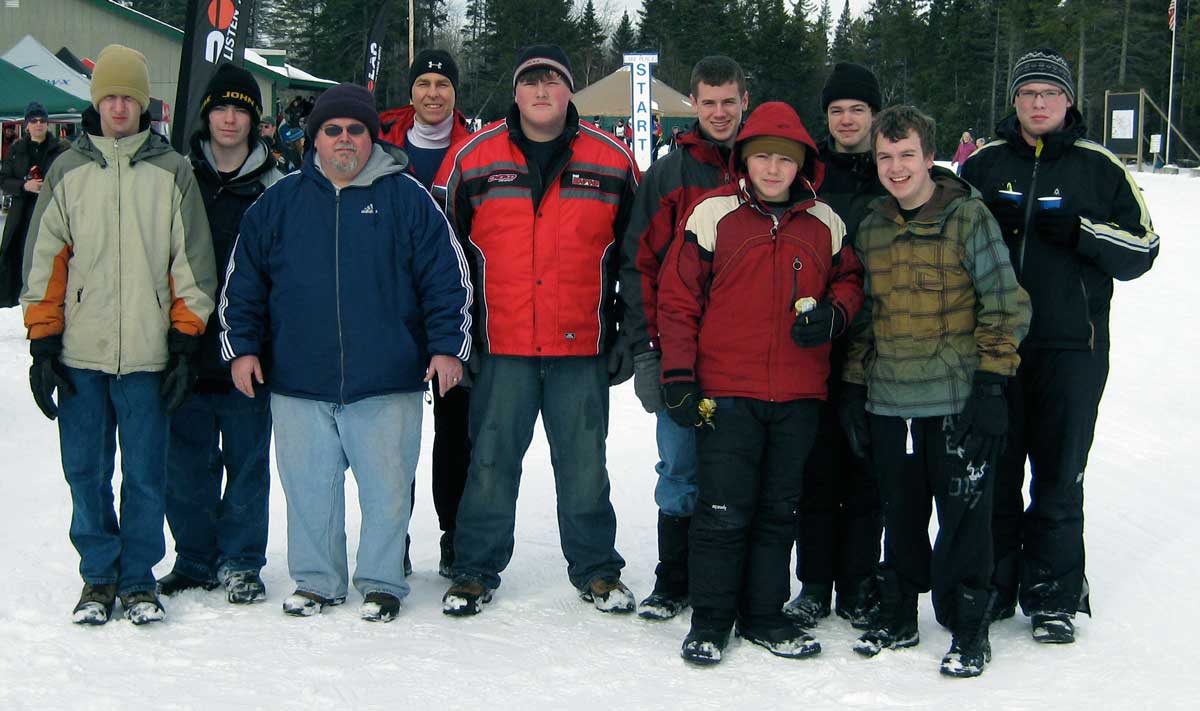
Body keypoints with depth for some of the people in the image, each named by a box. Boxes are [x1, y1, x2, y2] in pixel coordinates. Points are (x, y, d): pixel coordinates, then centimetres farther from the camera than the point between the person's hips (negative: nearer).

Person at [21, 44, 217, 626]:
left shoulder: (171, 172, 5)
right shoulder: (67, 172, 9)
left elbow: (191, 262, 5)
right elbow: (43, 261, 8)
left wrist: (185, 345, 0)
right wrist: (42, 344, 2)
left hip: (147, 355, -1)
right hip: (79, 355, 1)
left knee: (145, 474, 3)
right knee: (86, 473, 5)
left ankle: (139, 580, 16)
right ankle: (98, 577, 19)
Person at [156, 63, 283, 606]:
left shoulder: (274, 187, 3)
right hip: (187, 346, 2)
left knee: (247, 460, 3)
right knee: (188, 462, 7)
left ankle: (240, 562, 15)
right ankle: (194, 559, 20)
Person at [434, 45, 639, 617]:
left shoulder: (613, 161, 4)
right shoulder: (473, 157, 2)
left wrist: (629, 334, 7)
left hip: (582, 351, 0)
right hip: (500, 347, 0)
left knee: (584, 465, 9)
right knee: (490, 462, 7)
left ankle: (596, 570, 23)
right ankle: (475, 570, 20)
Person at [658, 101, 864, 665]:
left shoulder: (825, 223, 8)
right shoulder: (711, 213, -2)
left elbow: (850, 278, 20)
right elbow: (677, 297, 0)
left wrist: (834, 313, -4)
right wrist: (679, 376, -5)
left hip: (799, 396, 4)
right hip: (726, 393, -3)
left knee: (779, 511, 12)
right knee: (723, 512, -3)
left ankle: (764, 615, 24)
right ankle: (710, 621, 11)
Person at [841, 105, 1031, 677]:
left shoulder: (969, 218, -6)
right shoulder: (871, 229, 9)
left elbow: (1006, 305, -6)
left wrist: (991, 384, -12)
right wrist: (853, 388, 14)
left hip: (957, 402, -5)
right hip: (889, 404, 5)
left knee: (964, 517, 1)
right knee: (900, 516, 15)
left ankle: (968, 629, 14)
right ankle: (898, 614, 30)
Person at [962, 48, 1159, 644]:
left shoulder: (1099, 167, 5)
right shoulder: (985, 164, 9)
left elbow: (1141, 248, 3)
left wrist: (1080, 231, -13)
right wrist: (988, 222, -5)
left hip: (1071, 347, -1)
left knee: (1058, 475, 3)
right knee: (992, 471, 8)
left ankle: (1053, 596, 13)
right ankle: (991, 587, 20)